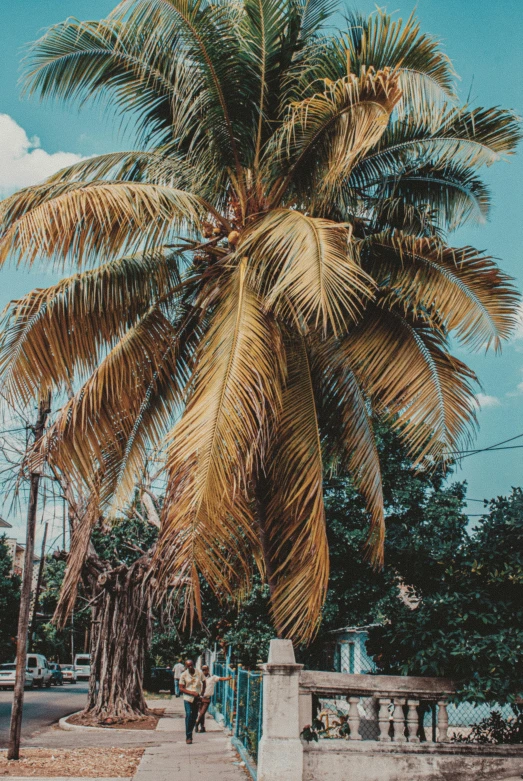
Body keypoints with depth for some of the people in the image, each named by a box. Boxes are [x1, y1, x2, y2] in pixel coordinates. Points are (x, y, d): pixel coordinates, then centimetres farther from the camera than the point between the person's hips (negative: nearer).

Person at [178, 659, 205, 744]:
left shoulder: (199, 672, -2)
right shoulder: (183, 675, -7)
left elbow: (203, 683, 12)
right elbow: (181, 688, -5)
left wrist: (201, 694, 3)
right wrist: (192, 693, -17)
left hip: (197, 698, 3)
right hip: (188, 698, -2)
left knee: (194, 716, 8)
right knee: (189, 715, -12)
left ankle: (189, 734, 25)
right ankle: (188, 737, -6)